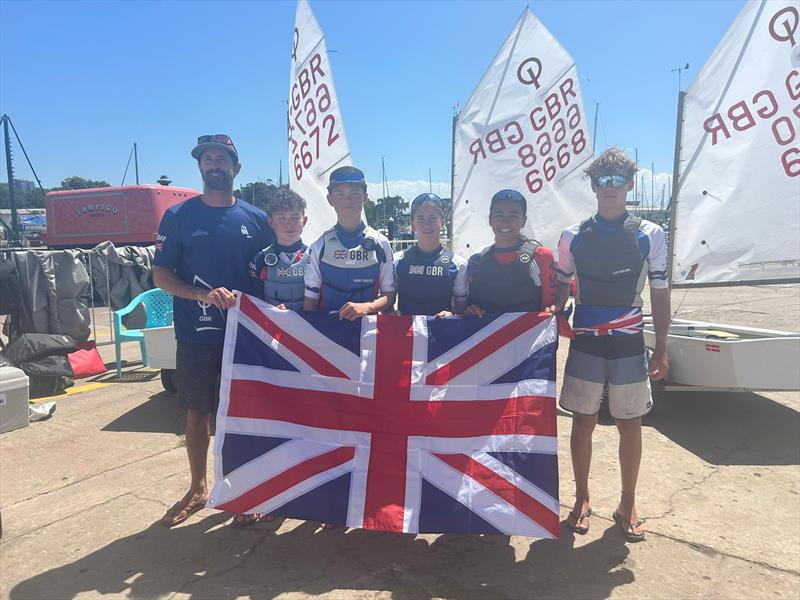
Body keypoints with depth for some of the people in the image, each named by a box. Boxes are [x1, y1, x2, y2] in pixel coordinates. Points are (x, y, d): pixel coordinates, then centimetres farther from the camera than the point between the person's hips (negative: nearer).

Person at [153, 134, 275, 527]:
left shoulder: (255, 219, 3)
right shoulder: (179, 216, 1)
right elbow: (160, 275, -1)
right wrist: (204, 295, -17)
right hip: (196, 335, 0)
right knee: (196, 413, 11)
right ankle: (198, 488, 31)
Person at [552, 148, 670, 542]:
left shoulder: (649, 235, 1)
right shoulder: (573, 236, 3)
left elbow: (660, 294, 3)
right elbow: (561, 287, 10)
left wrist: (661, 347, -1)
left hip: (630, 345, 0)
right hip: (585, 343, 0)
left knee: (630, 425, 9)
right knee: (583, 422, 7)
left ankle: (628, 505, 26)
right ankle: (582, 499, 25)